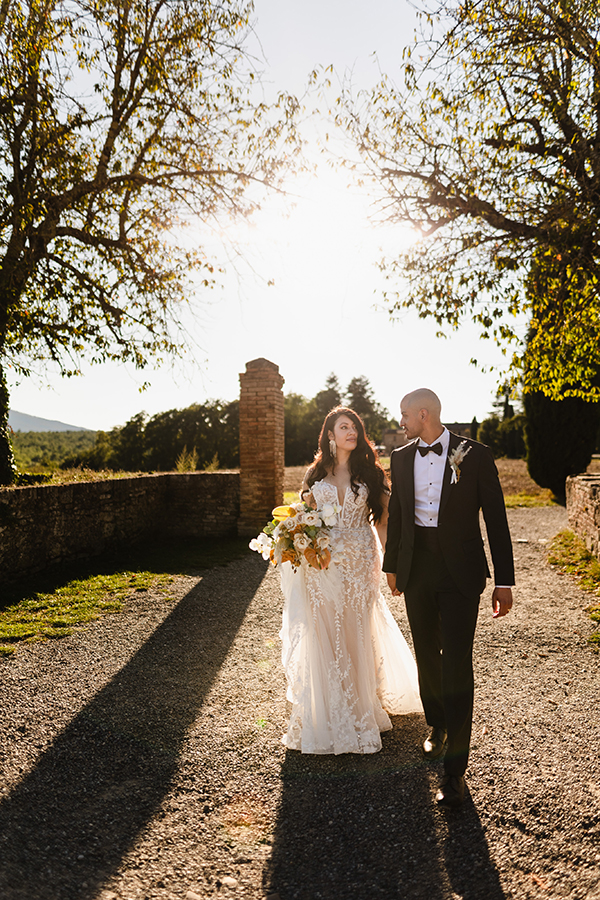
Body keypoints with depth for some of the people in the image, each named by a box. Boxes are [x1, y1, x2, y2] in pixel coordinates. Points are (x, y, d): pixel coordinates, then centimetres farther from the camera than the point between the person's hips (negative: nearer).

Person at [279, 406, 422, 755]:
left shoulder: (369, 471, 3)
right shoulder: (316, 474, 7)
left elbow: (382, 518, 2)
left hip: (359, 562, -1)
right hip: (322, 565, 1)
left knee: (356, 633, 6)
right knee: (324, 635, 4)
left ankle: (359, 713, 24)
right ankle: (328, 716, 21)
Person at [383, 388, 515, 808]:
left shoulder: (475, 455, -8)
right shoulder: (401, 457, 5)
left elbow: (496, 518, -6)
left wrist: (504, 581, -7)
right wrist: (392, 566, 18)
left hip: (461, 572, -4)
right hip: (417, 569, 4)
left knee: (457, 665, -4)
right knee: (427, 656, 17)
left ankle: (455, 768, 7)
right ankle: (437, 727, 41)